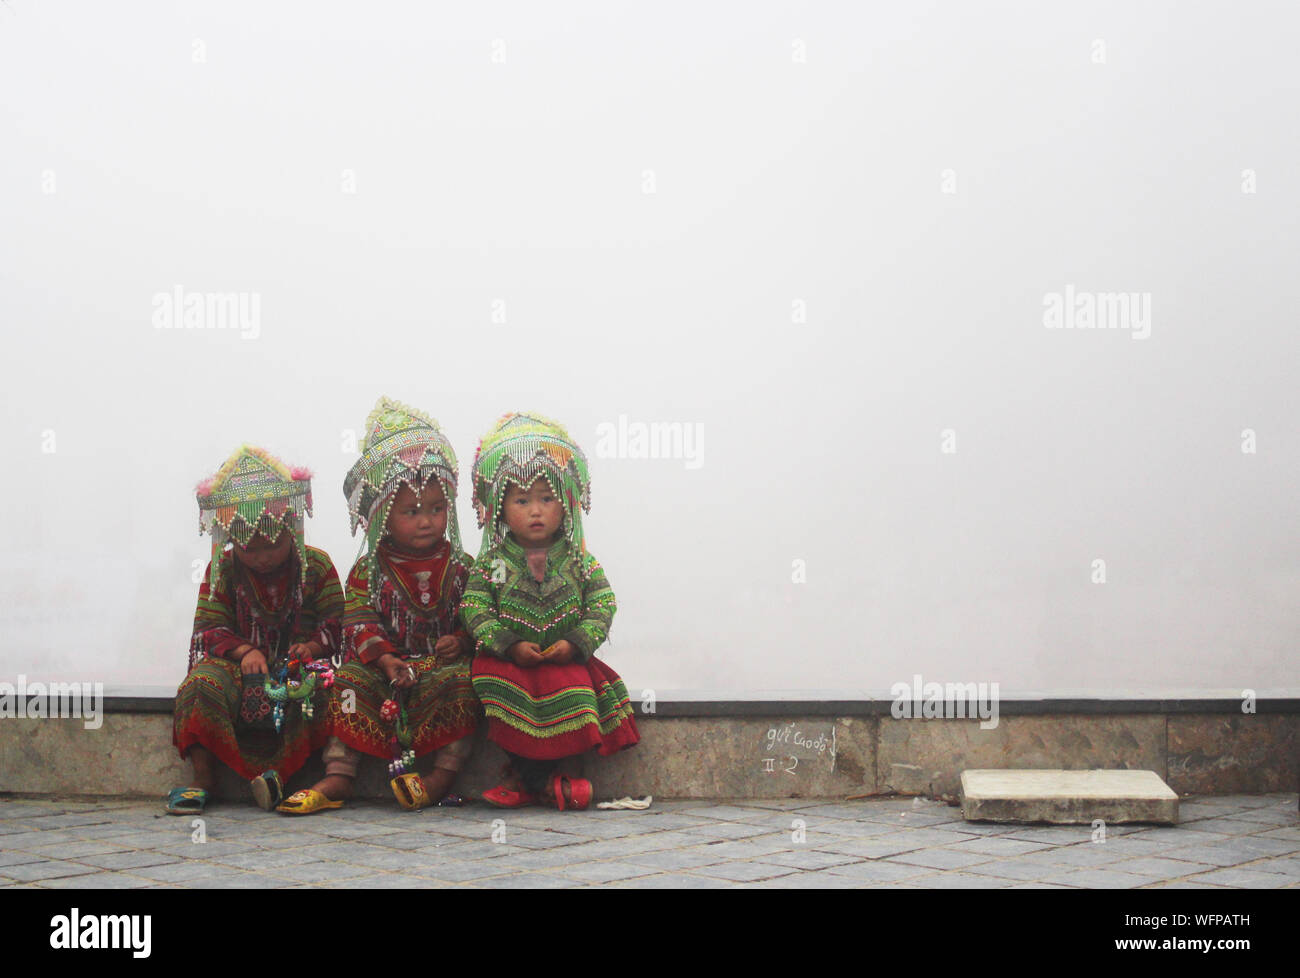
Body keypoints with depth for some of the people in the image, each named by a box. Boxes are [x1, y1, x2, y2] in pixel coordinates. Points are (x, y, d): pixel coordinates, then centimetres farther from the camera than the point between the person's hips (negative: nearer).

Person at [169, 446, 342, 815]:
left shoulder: (317, 566, 4)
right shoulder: (222, 570, 5)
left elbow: (335, 623, 2)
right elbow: (209, 626, 1)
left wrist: (312, 646, -20)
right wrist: (244, 650, -18)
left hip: (298, 663, -1)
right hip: (239, 664, 1)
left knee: (318, 688, -36)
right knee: (202, 684, -31)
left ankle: (281, 772, -30)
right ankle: (203, 777, -21)